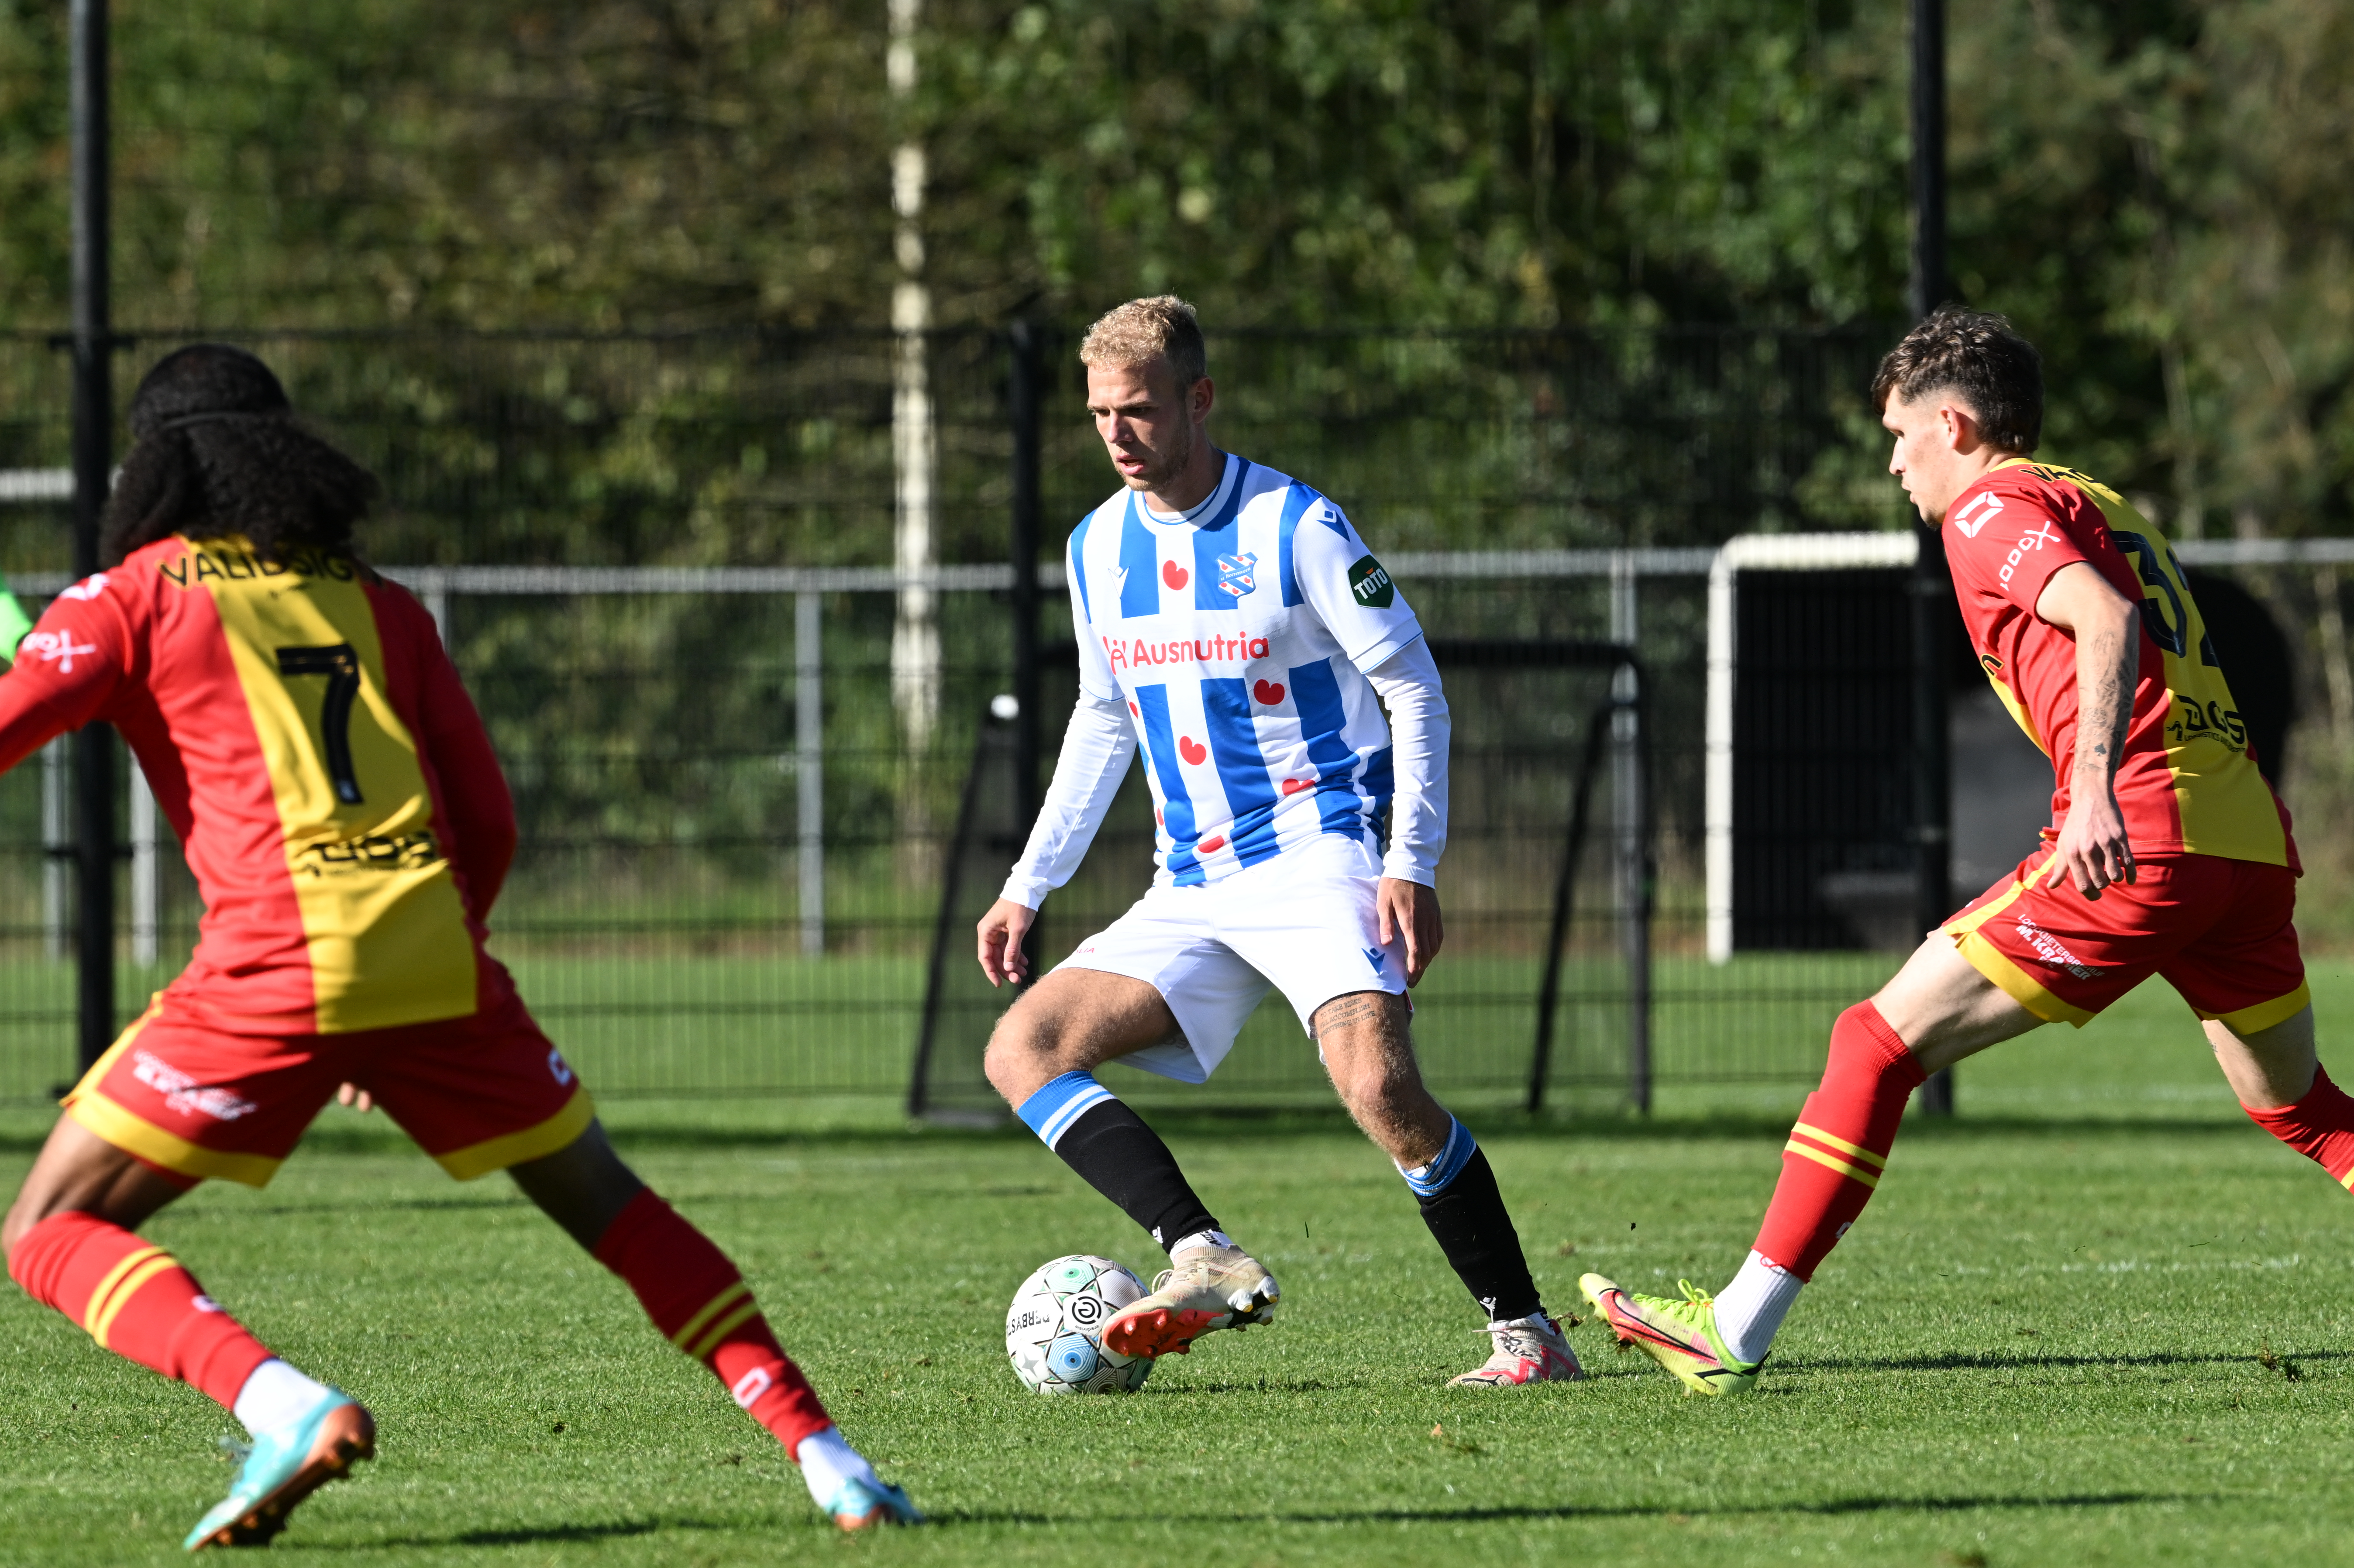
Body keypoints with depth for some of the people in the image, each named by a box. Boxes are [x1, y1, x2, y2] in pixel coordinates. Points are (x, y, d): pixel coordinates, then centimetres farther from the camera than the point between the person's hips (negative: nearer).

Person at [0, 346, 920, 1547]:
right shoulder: (381, 608, 21)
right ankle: (823, 1454, 8)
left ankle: (284, 1406, -19)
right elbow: (488, 826, 19)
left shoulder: (131, 599, 9)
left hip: (275, 970, -4)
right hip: (440, 958, 4)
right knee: (611, 1209, 20)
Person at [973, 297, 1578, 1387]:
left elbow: (1415, 689, -5)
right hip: (1191, 890, 7)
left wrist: (1411, 865, -15)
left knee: (1377, 1085, -28)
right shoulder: (1099, 548, 9)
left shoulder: (1296, 529, -9)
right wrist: (1028, 888, 19)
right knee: (1022, 1050, -10)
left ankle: (1526, 1331, -16)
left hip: (1317, 852, -7)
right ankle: (1208, 1265, -23)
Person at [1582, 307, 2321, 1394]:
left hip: (2141, 835, -8)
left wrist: (2094, 788, -31)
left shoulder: (1994, 509, -1)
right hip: (2254, 844, 8)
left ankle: (1738, 1331, -6)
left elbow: (2108, 621, -19)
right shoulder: (2101, 503, 26)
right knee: (2301, 1111, 22)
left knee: (1884, 1042, -4)